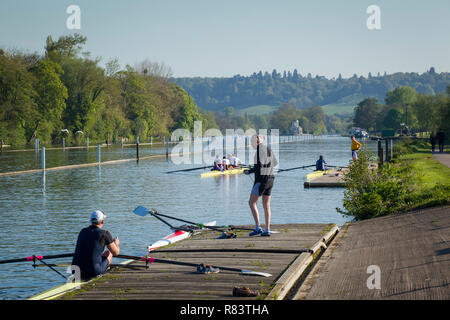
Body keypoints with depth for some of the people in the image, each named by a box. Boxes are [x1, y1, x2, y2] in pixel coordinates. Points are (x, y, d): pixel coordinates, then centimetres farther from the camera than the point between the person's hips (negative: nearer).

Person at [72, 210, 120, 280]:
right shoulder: (105, 233, -4)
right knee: (109, 252, 23)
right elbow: (115, 253, 6)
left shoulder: (82, 232, 12)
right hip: (93, 273, -5)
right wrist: (116, 244, 31)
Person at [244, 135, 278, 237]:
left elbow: (259, 165, -22)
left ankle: (258, 227, -11)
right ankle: (267, 230, 6)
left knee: (252, 203, -2)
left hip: (261, 179, -9)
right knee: (266, 205, 9)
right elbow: (275, 163, 29)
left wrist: (249, 171, -12)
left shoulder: (260, 149, -13)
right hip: (270, 180, 9)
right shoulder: (269, 150, 14)